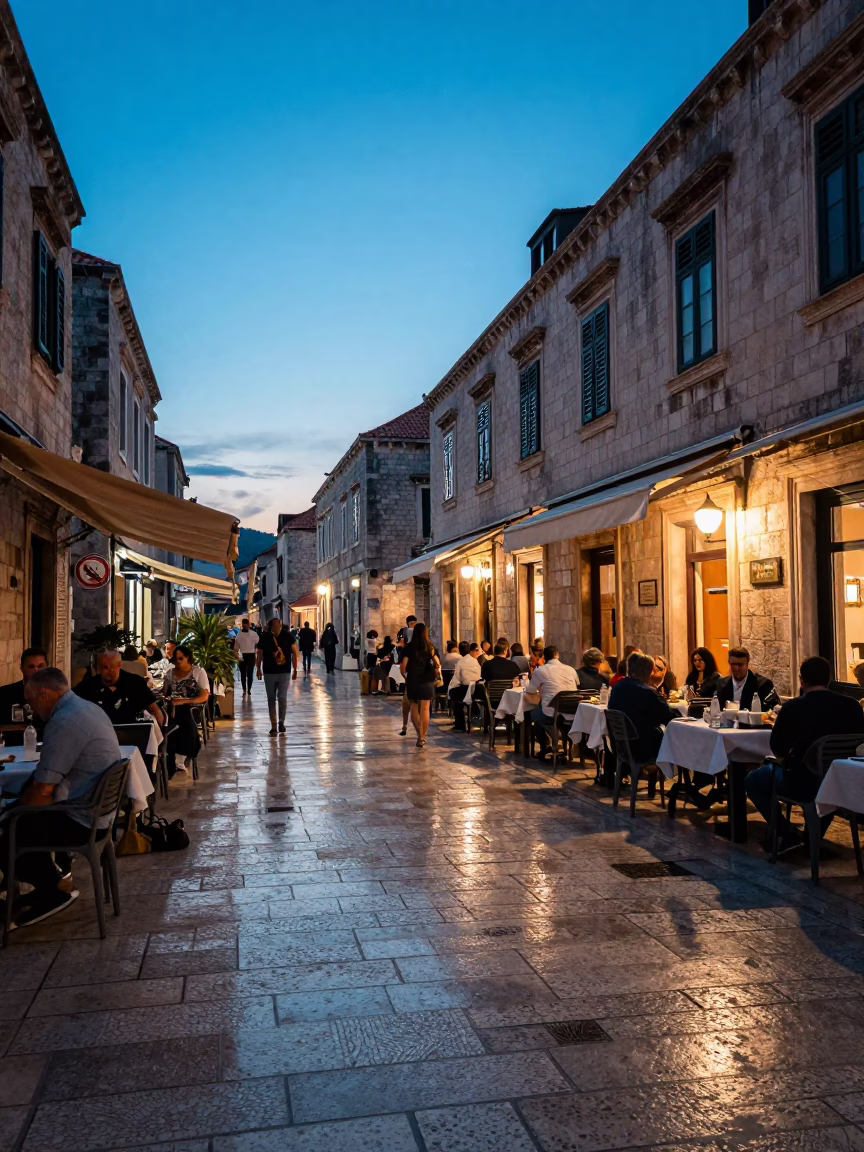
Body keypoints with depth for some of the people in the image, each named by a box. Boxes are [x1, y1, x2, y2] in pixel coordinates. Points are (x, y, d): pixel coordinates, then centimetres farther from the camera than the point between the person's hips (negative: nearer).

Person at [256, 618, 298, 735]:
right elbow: (259, 654, 5)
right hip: (269, 673, 1)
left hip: (285, 672, -1)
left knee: (282, 698, -5)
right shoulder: (264, 637, -6)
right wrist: (258, 669, 4)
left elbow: (294, 653, -1)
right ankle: (273, 726, 15)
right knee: (271, 700, 7)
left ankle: (281, 722, 18)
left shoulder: (288, 635, -7)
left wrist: (295, 670, 0)